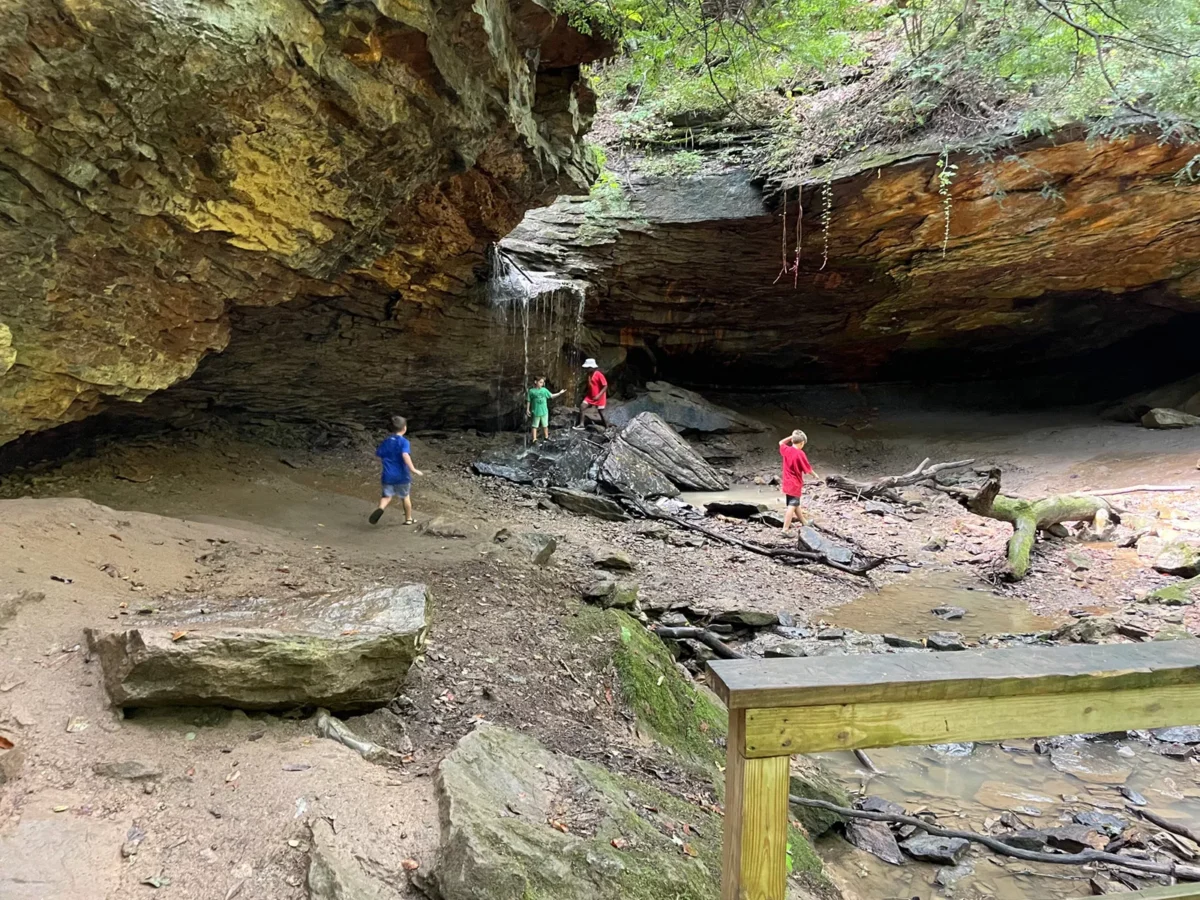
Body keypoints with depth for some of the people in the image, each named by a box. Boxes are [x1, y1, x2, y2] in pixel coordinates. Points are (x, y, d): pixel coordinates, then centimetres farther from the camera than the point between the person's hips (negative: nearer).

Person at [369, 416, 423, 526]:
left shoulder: (386, 441, 6)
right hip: (402, 475, -3)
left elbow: (379, 455, 14)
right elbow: (405, 455, -28)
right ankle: (408, 518, 27)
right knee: (405, 496, 16)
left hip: (388, 475, 3)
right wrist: (413, 469, -33)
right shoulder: (403, 441, -11)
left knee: (387, 496, 7)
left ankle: (381, 508, -25)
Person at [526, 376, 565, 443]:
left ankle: (546, 437, 32)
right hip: (536, 412, -4)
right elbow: (528, 401, -2)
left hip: (544, 411, 4)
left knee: (545, 425, 16)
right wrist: (527, 409, -2)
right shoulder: (531, 391, -8)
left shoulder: (544, 390, 1)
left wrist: (560, 393, 9)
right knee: (535, 426, 2)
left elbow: (551, 396, 11)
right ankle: (534, 439, 7)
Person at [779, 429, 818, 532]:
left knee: (795, 504, 21)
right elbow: (807, 469, -10)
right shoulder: (800, 453, -18)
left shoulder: (786, 450, 0)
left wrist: (791, 436, 14)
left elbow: (781, 443, 24)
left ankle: (804, 523, 39)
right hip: (795, 485, -8)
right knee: (792, 506, -9)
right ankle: (785, 529, -14)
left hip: (787, 484, 8)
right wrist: (815, 475, 9)